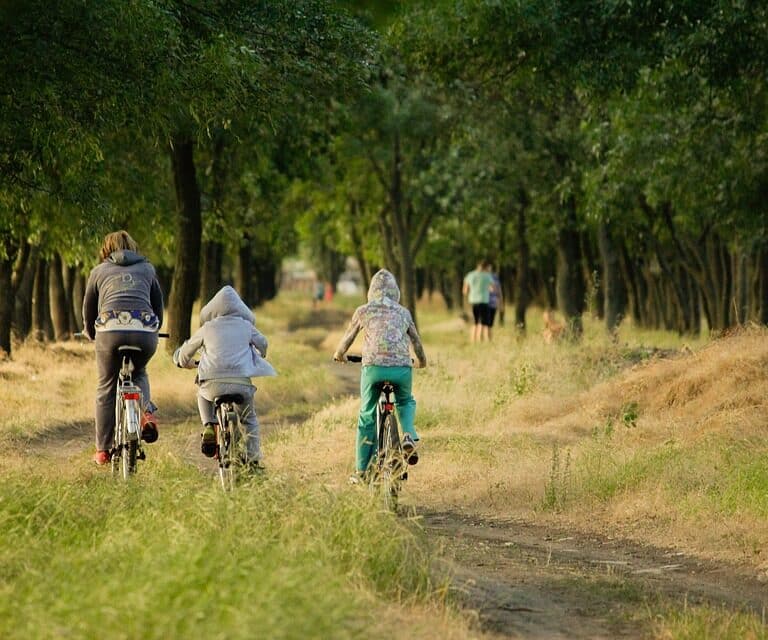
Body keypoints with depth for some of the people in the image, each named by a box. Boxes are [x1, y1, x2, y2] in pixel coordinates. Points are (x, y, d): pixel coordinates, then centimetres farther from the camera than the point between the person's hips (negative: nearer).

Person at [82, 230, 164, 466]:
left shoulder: (99, 271, 21)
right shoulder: (147, 269, 24)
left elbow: (88, 310, 27)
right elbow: (159, 304, 29)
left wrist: (91, 333, 46)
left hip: (111, 331, -1)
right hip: (145, 331, 2)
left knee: (106, 389, 12)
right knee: (139, 373, 30)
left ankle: (102, 450, 13)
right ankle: (146, 412, 3)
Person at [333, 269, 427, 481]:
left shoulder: (363, 311, 13)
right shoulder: (403, 313, 18)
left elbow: (348, 338, 23)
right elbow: (416, 341, 27)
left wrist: (339, 355, 44)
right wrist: (422, 361, 47)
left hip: (373, 366, -1)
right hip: (402, 367, 1)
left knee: (367, 417, 13)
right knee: (406, 402, 31)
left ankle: (361, 470, 15)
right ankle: (409, 436, 1)